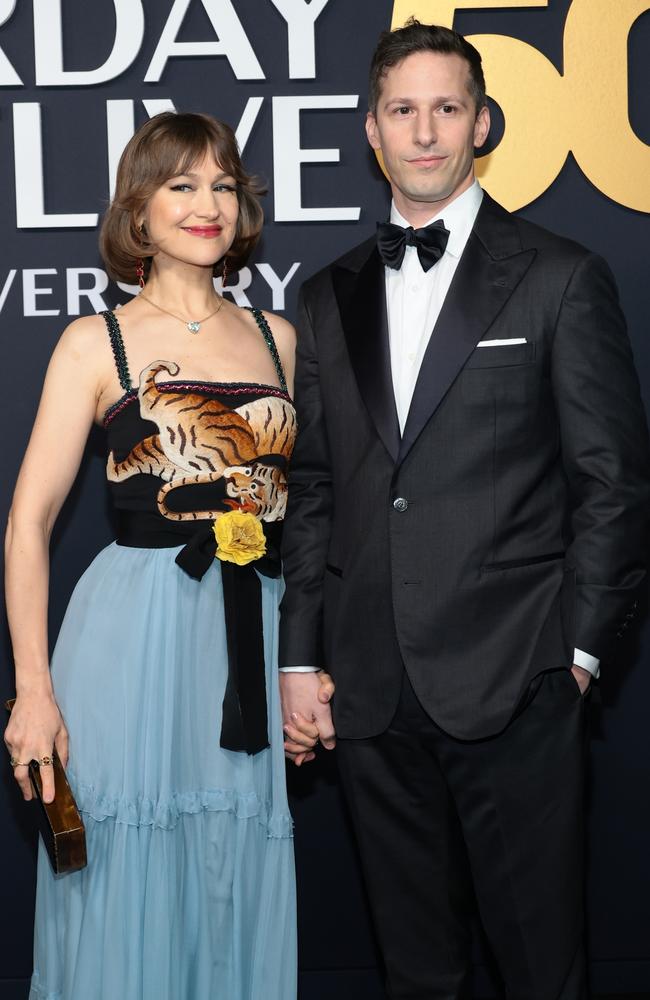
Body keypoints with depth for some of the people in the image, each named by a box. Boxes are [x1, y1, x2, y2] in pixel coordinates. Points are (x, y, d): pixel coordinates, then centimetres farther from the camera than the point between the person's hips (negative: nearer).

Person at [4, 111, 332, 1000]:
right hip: (134, 642, -3)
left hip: (257, 642, 4)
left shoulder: (277, 338, 11)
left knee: (239, 900, 12)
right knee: (129, 900, 5)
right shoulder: (97, 343, 0)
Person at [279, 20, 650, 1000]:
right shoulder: (332, 296, 12)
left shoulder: (562, 278, 0)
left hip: (514, 687, -4)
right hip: (371, 690, 4)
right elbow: (313, 489, 13)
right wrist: (299, 658, 8)